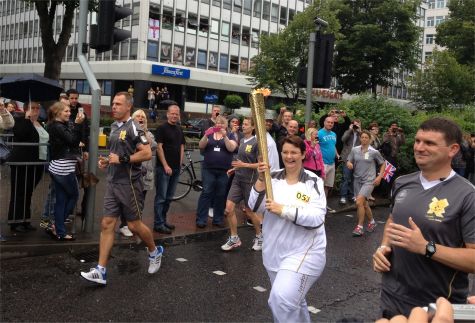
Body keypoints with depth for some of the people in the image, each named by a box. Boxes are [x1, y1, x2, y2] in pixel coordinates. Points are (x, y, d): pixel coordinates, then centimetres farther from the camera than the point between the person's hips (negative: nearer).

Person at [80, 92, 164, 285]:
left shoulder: (133, 128, -12)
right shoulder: (114, 127, 14)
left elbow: (147, 153, -20)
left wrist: (122, 159, -21)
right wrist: (107, 161, 9)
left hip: (129, 184, -8)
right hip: (113, 183, 8)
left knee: (134, 225, 4)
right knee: (107, 224, 3)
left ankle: (155, 252, 31)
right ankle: (100, 271, 5)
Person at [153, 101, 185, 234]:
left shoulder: (179, 129, 13)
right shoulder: (162, 128, -8)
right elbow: (159, 147, -13)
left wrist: (180, 163, 10)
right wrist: (165, 165, -16)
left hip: (176, 168, 7)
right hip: (163, 168, -7)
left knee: (169, 197, 13)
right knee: (161, 197, -4)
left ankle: (163, 220, 22)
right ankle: (158, 224, 1)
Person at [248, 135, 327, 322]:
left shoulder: (314, 182, -9)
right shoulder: (273, 178, 3)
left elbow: (317, 218, -19)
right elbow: (255, 207, -5)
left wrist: (283, 210, -25)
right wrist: (261, 179, -17)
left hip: (303, 253, -5)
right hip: (274, 252, 5)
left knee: (281, 300, -19)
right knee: (292, 301, 22)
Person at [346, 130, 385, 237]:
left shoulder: (374, 152, -5)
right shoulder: (354, 150, 2)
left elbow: (383, 164, 6)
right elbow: (349, 162, 9)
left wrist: (379, 177, -3)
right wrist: (349, 164, -15)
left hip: (369, 181, -4)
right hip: (357, 180, 4)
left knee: (359, 202, -21)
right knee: (364, 204, 13)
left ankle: (359, 227, -11)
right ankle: (372, 222, 36)